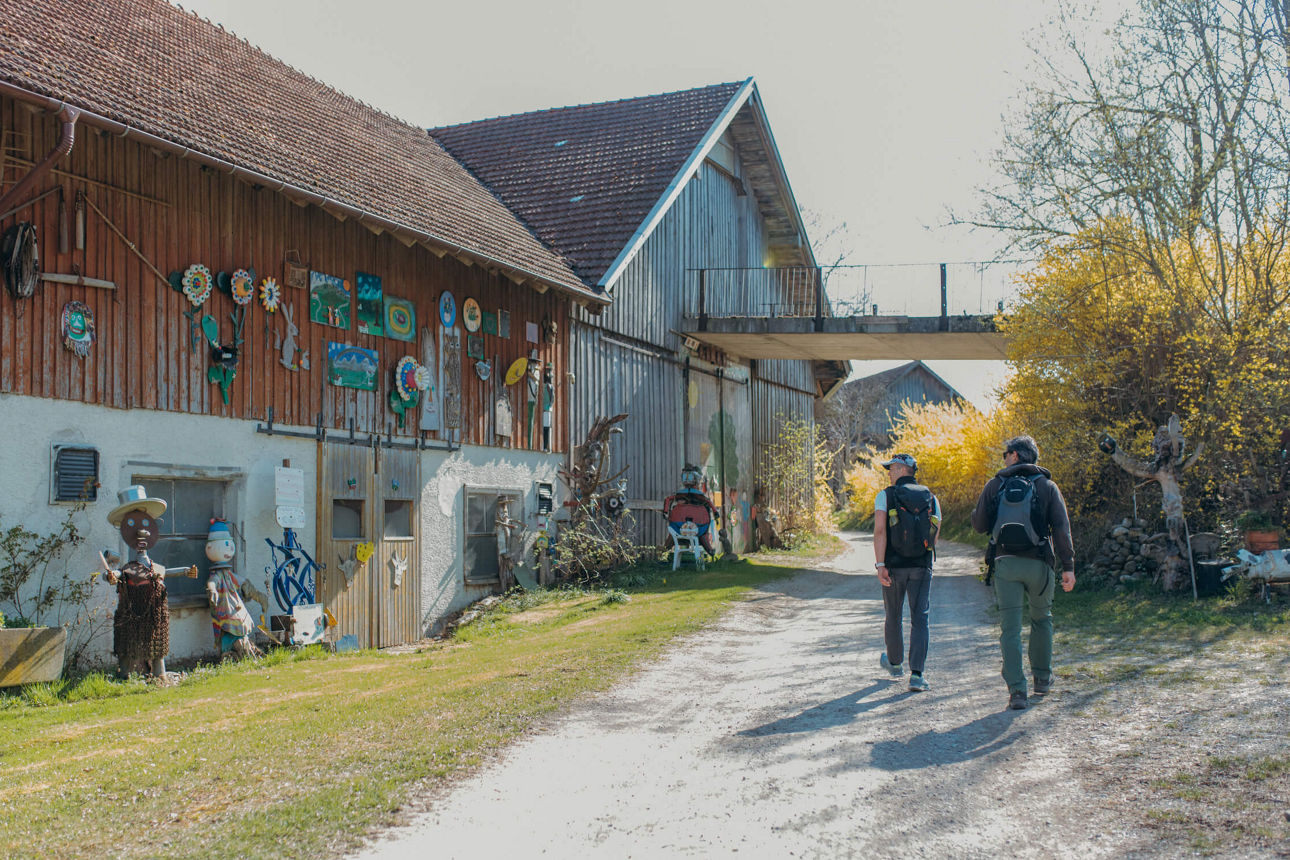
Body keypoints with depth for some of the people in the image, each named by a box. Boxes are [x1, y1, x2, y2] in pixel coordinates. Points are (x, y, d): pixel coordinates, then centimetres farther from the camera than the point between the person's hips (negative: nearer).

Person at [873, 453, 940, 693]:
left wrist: (880, 565, -18)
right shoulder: (931, 498, 7)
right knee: (920, 619, 0)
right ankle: (917, 675, -12)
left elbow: (879, 531, -15)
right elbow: (934, 538, 11)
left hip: (894, 565, -1)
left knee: (893, 617, 16)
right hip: (922, 566, 1)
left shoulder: (885, 496, -3)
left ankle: (895, 663, 36)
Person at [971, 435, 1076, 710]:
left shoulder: (995, 485, 4)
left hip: (1005, 563, -1)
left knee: (1010, 627, 0)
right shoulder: (1047, 486, 3)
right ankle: (1042, 678, 30)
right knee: (1041, 619, 22)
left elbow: (979, 524, 7)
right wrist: (1068, 566, -7)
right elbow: (1061, 528, -5)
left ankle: (1016, 689, -8)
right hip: (1038, 564, 1)